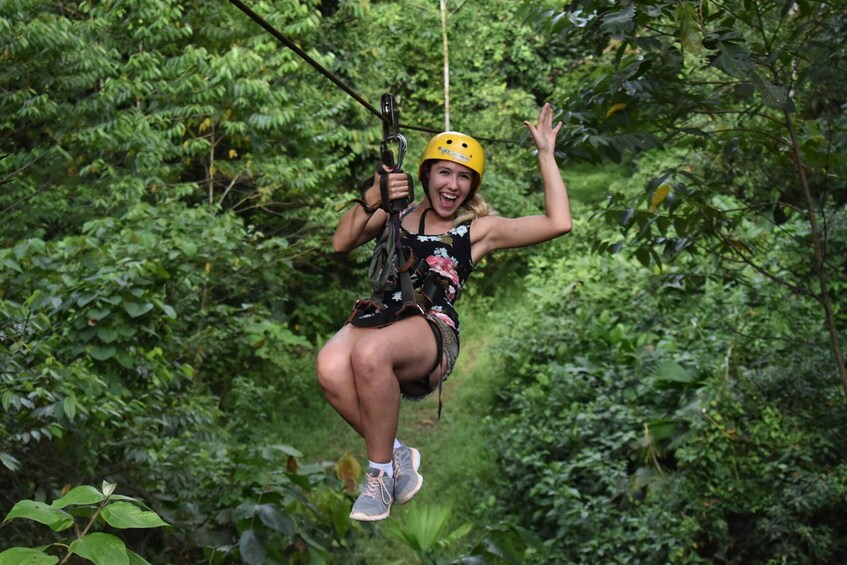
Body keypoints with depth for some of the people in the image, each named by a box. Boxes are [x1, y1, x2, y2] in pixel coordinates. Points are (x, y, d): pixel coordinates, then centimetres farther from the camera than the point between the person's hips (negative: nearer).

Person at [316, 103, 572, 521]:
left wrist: (546, 154, 12)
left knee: (370, 352, -39)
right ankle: (397, 455, -10)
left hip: (433, 329, -2)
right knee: (331, 368, -35)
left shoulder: (478, 229, 18)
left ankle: (380, 472, -18)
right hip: (376, 315, 3)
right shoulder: (396, 212, 23)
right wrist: (371, 200, -1)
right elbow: (341, 243, 13)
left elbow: (558, 222, 8)